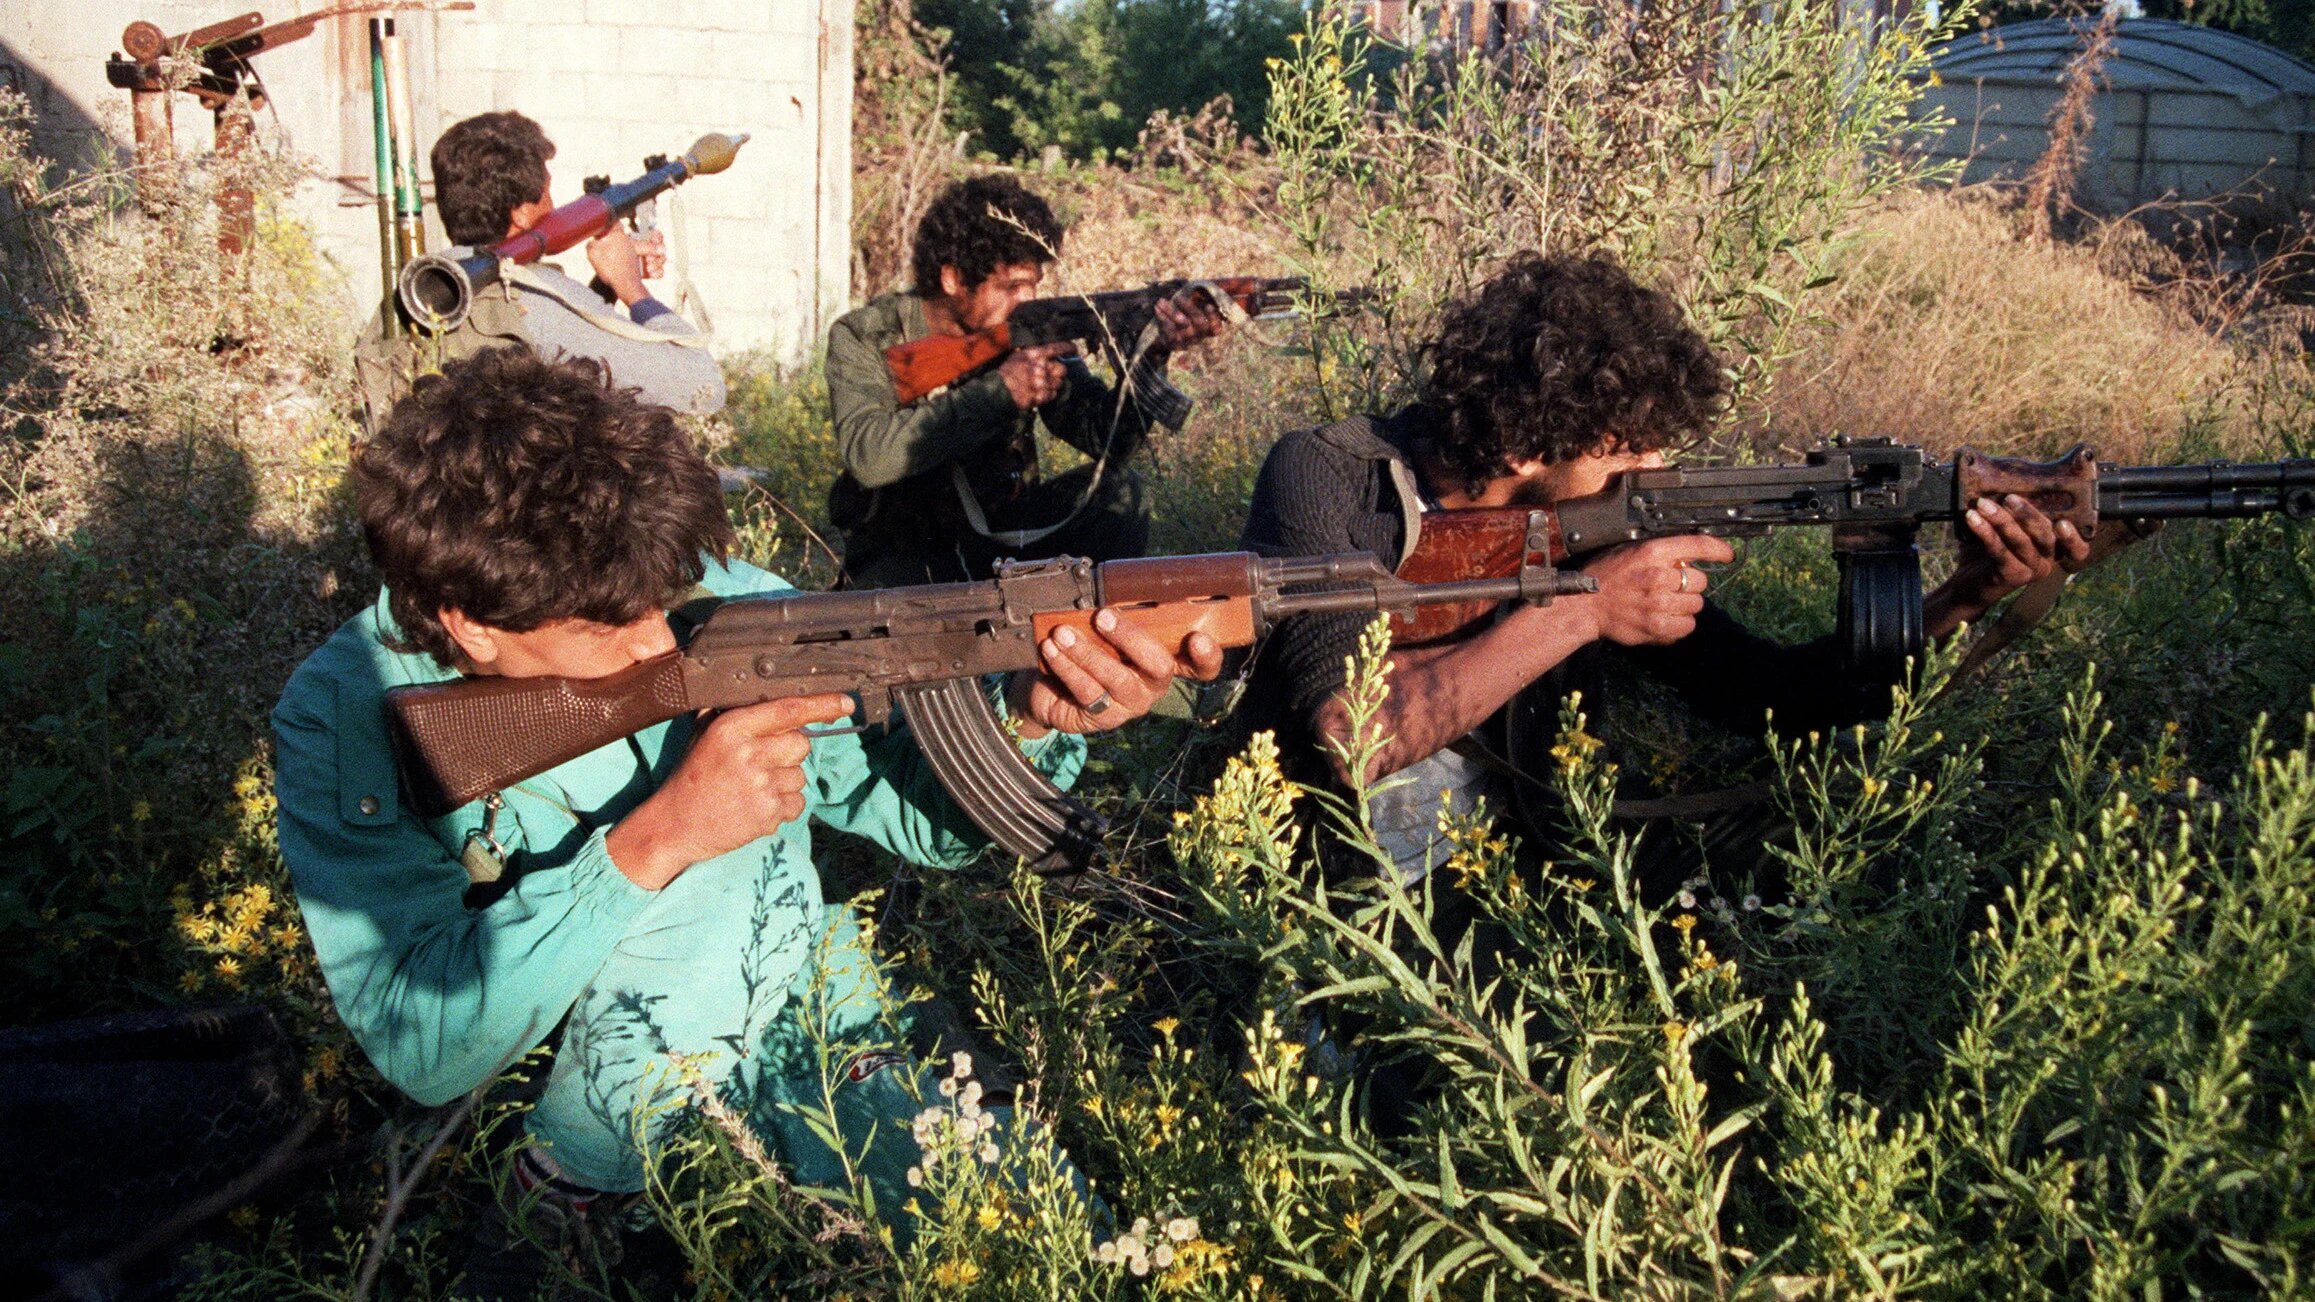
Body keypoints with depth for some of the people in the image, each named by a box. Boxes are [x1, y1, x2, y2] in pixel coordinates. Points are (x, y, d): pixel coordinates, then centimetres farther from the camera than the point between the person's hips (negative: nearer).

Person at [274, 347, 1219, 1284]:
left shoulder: (713, 598, -9)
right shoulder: (347, 718, -14)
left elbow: (913, 807, -1)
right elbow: (421, 1050, -21)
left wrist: (1030, 718, -23)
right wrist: (654, 841, -30)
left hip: (813, 1037, 2)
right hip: (612, 1162, -2)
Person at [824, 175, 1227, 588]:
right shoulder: (864, 338, -12)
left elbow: (1103, 435, -11)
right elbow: (867, 456, -28)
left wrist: (1154, 355, -30)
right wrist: (998, 391, -32)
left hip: (1006, 535, 4)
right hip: (901, 556, -4)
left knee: (1118, 489, -16)